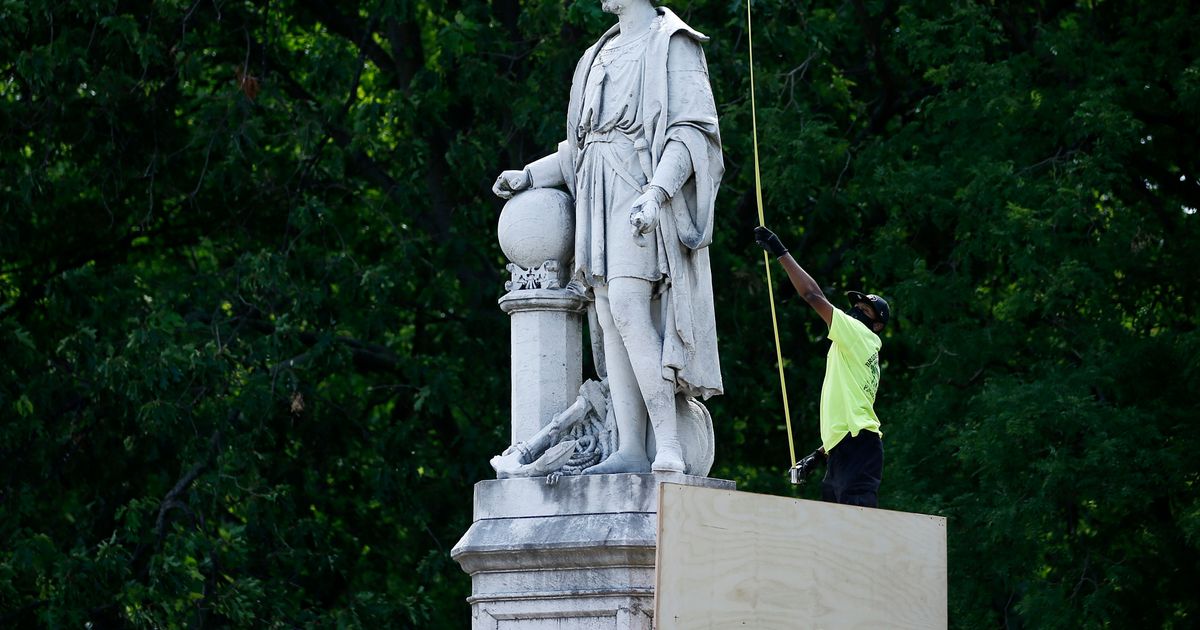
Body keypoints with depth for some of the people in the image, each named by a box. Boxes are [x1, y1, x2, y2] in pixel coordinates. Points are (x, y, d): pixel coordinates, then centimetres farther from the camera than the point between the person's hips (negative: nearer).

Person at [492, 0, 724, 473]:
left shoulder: (672, 44, -2)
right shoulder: (603, 56, 23)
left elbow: (692, 131, -12)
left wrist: (655, 192, -26)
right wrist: (528, 176, 14)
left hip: (641, 185, -8)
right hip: (600, 198, 8)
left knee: (626, 307, -22)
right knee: (610, 319, -2)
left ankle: (669, 447, -25)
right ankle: (630, 451, -8)